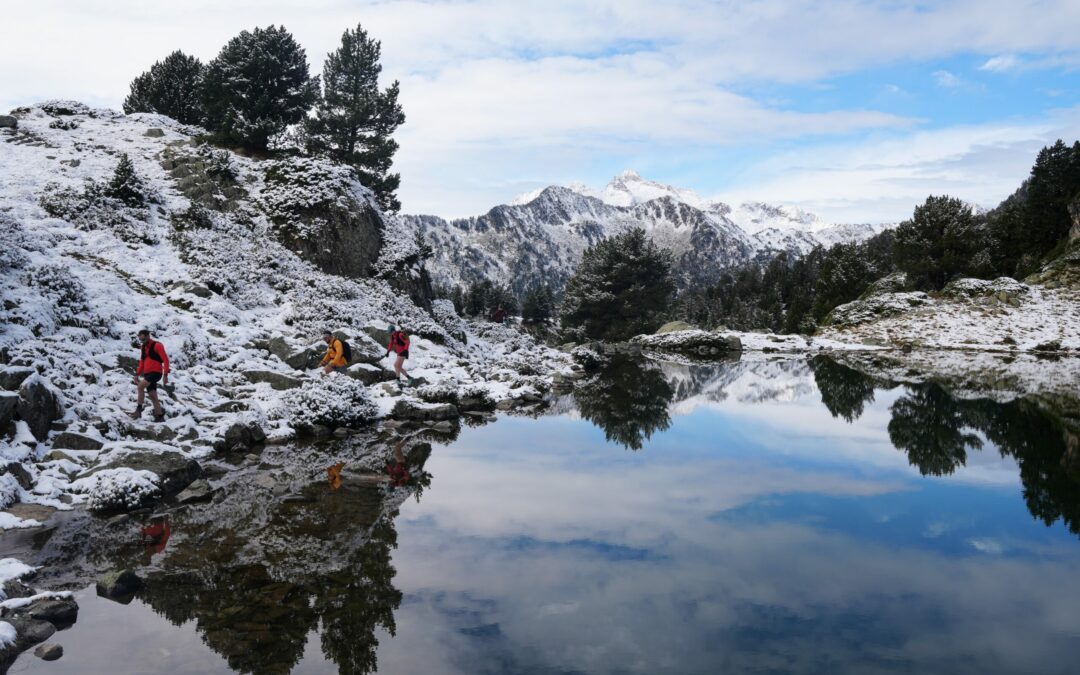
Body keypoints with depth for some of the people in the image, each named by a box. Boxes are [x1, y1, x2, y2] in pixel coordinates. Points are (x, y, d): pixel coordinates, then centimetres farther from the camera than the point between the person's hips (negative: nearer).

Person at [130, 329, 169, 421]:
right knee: (152, 396, 5)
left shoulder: (157, 346, -10)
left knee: (141, 386, -26)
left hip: (156, 373, -8)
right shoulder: (144, 347, 14)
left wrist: (165, 375, -20)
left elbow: (165, 360, -14)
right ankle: (160, 416, 11)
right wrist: (137, 374, 15)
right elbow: (142, 361, 23)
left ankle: (138, 410, -21)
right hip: (147, 374, 8)